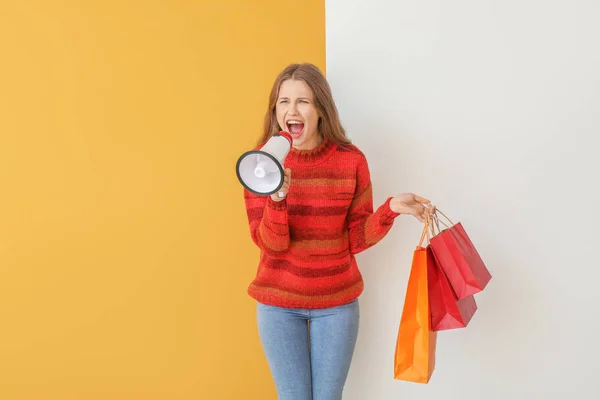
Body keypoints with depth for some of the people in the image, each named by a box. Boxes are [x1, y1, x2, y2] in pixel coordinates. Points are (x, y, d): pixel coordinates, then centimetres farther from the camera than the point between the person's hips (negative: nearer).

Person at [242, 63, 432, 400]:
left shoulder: (351, 161, -9)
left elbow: (356, 240, -5)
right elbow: (270, 244, -15)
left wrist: (390, 209, -21)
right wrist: (277, 198, -33)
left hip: (337, 302, 0)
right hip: (278, 302, 0)